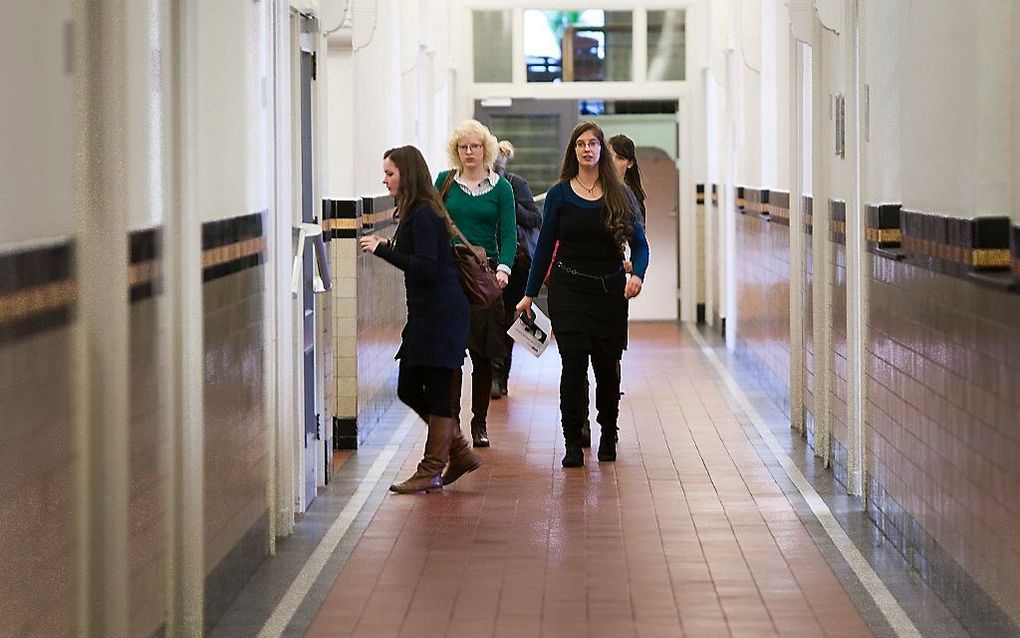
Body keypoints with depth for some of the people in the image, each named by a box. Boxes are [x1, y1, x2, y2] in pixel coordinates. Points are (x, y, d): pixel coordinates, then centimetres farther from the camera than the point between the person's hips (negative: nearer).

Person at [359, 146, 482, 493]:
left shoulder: (423, 214, -15)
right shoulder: (415, 212, 15)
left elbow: (426, 267, -22)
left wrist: (382, 249, -21)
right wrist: (388, 247, 11)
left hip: (440, 314, -10)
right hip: (426, 314, 10)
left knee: (435, 392, -2)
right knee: (409, 389, 12)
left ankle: (431, 471, 5)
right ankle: (460, 453, 21)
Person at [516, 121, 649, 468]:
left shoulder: (620, 195, 3)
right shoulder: (559, 194, 2)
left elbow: (639, 243, 2)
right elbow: (545, 246, 5)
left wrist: (636, 274, -18)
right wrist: (529, 294, 3)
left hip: (610, 292, 1)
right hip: (569, 290, -1)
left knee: (607, 366, 7)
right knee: (574, 364, -9)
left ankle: (608, 435, 28)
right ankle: (573, 443, -2)